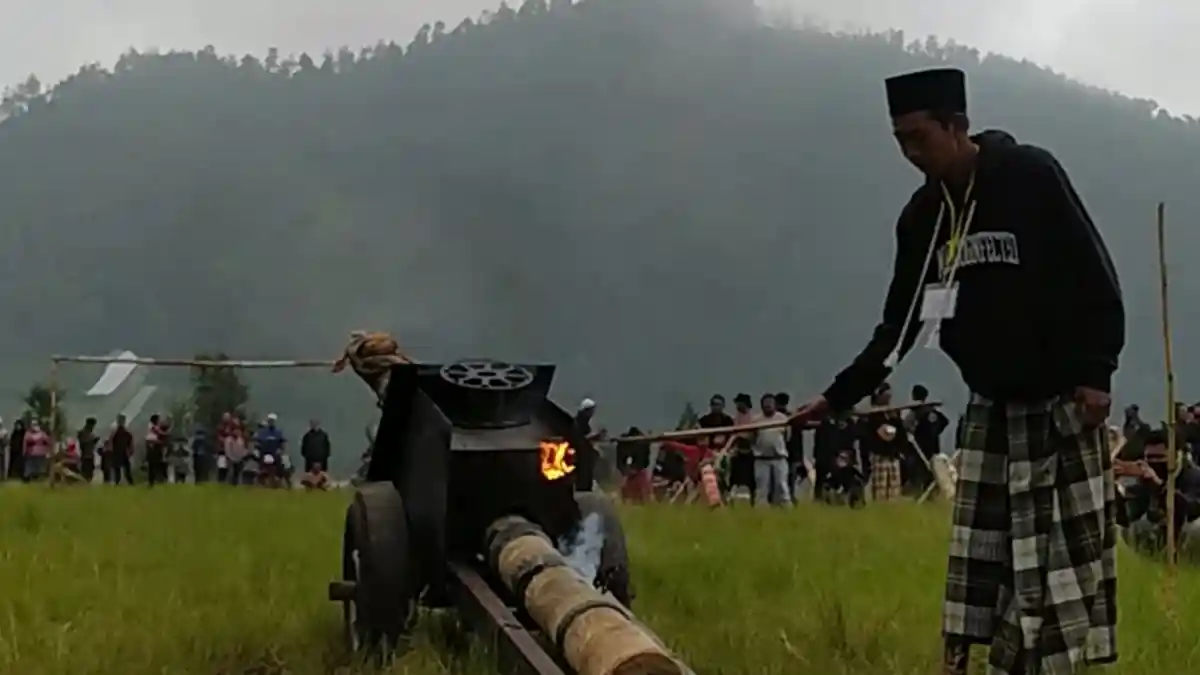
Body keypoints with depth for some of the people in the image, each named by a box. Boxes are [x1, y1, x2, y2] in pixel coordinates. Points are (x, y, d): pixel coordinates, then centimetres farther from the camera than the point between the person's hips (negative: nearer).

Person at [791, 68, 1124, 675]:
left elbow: (1095, 278, -11)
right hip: (990, 406, 5)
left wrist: (1096, 374, -17)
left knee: (1066, 548, -5)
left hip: (1061, 400, -5)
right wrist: (837, 397, 7)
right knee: (982, 551, 3)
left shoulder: (1030, 175, -11)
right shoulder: (921, 217, 5)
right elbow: (899, 325, 11)